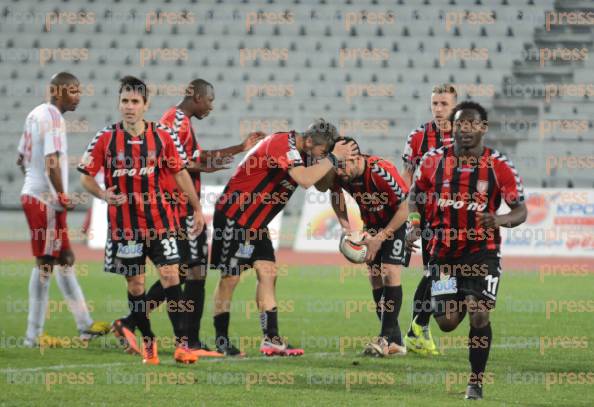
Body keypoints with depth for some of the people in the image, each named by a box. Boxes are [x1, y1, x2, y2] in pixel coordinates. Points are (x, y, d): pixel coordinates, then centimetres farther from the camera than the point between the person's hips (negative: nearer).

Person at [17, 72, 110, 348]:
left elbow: (21, 158, 22)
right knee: (45, 265, -5)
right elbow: (52, 161, -23)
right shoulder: (53, 117, -15)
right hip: (46, 200, -10)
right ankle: (34, 335, -2)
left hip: (32, 194, 10)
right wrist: (62, 196, -16)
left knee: (65, 259, 15)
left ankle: (85, 325, 22)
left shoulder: (36, 114, 15)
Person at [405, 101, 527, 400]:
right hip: (443, 250, 2)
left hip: (482, 252, -2)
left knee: (479, 317, -15)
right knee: (447, 323, 3)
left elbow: (521, 211, -4)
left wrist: (499, 220, -26)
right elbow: (414, 197, 13)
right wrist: (414, 225, -5)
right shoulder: (433, 161, -2)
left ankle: (476, 382, 4)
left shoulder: (499, 167, -8)